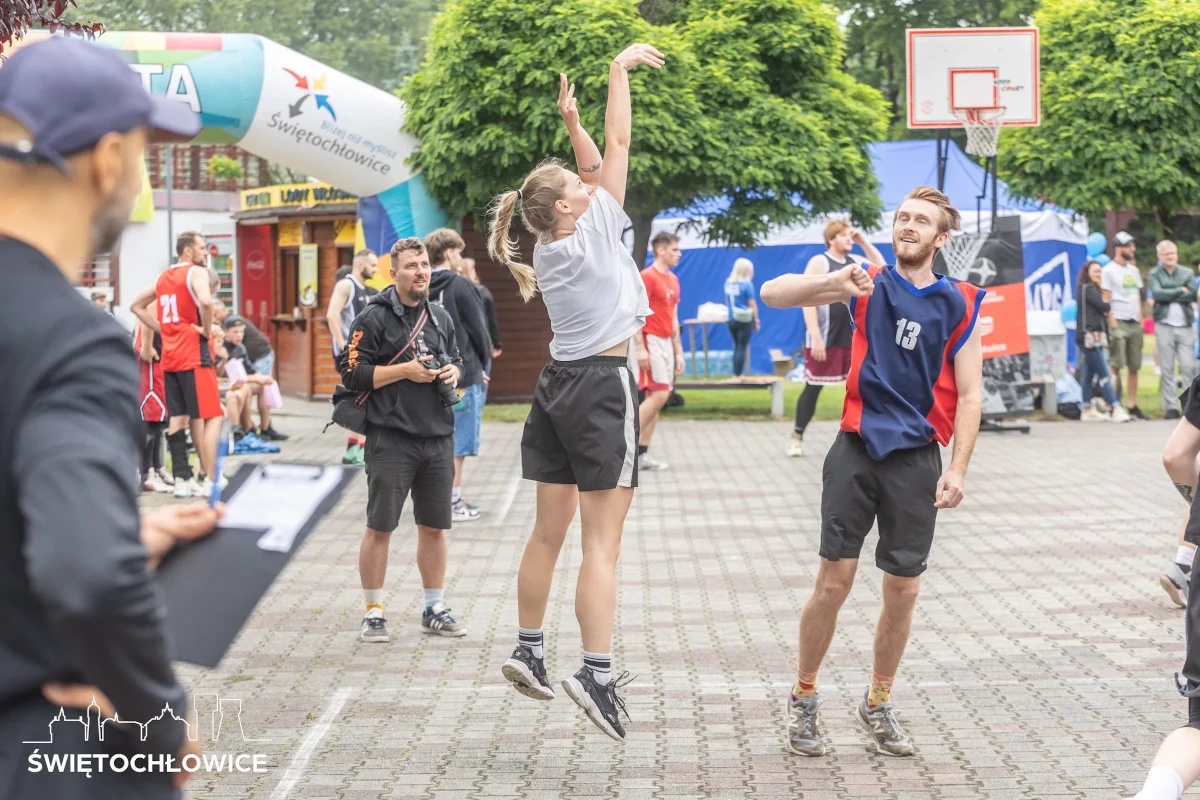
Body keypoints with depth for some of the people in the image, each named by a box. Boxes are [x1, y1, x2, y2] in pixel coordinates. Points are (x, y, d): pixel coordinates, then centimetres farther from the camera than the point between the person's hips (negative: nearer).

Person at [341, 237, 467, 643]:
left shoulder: (441, 317, 13)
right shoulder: (373, 318, -6)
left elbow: (457, 360, 26)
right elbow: (353, 373, -10)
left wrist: (453, 372, 2)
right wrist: (405, 371, -16)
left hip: (438, 437, 6)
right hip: (391, 438, -5)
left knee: (434, 527, 11)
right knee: (379, 528, -1)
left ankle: (435, 609, 22)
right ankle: (374, 612, 9)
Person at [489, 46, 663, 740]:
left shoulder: (551, 246, 9)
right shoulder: (593, 230, -10)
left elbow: (595, 166, 22)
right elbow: (617, 147, -5)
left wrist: (570, 118, 18)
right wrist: (620, 68, 2)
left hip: (560, 386, 8)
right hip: (605, 385, -8)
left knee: (550, 532, 13)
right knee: (603, 543, -10)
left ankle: (528, 653, 19)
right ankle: (598, 675, -15)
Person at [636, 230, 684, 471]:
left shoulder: (673, 280, 15)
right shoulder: (647, 277, -11)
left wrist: (678, 352, 18)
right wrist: (640, 348, -22)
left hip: (666, 343, 8)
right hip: (651, 343, -8)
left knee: (656, 397, 6)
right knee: (659, 394, -15)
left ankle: (641, 455, 9)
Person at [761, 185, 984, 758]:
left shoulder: (959, 305, 4)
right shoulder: (867, 285, 4)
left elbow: (968, 396, 3)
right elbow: (773, 295, -5)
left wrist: (957, 470, -6)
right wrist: (835, 281, -23)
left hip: (917, 458, 1)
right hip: (856, 451, -1)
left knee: (903, 590, 5)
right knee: (833, 581, -3)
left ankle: (877, 705, 23)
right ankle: (803, 699, 14)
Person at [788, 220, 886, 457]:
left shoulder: (855, 261, 10)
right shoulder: (819, 262, -9)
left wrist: (864, 242, 5)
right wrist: (815, 337, -22)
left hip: (853, 338, 6)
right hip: (825, 339, -6)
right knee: (813, 388, 2)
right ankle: (797, 436, 13)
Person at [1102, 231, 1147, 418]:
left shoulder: (1134, 270, 17)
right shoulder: (1108, 270, -3)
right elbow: (1106, 300, -7)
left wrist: (1141, 322, 12)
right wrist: (1113, 325, -13)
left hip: (1135, 324, 6)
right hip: (1119, 322, -6)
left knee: (1134, 367, 6)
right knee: (1116, 367, -10)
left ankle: (1132, 406, 10)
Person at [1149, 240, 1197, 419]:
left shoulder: (1187, 273, 11)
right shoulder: (1154, 275, 7)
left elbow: (1193, 294, -4)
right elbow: (1157, 293, -11)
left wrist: (1168, 296, -7)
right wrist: (1180, 291, -6)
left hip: (1185, 325, 1)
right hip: (1164, 325, -1)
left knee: (1189, 367, -4)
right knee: (1166, 369, -1)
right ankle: (1170, 407, 1)